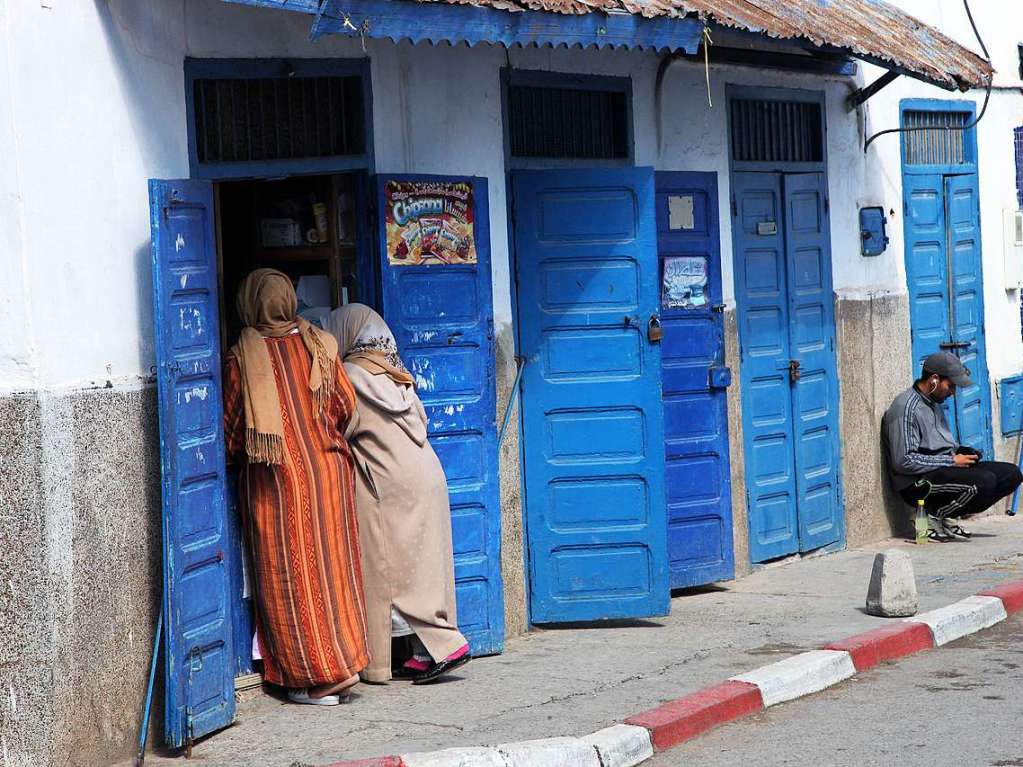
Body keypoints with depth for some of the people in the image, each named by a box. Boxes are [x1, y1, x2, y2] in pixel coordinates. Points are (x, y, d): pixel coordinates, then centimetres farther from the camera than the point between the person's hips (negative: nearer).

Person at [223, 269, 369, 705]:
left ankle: (318, 678, 2)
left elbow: (232, 425, -3)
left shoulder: (243, 356, -9)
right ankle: (345, 659, 14)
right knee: (331, 566, 13)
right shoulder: (318, 345, 0)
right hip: (328, 469, 4)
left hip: (273, 477, -4)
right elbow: (346, 407, 6)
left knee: (290, 575, 3)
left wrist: (236, 456, 16)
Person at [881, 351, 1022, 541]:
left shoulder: (934, 403, 18)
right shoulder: (906, 408, -14)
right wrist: (951, 461, -16)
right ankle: (933, 517, -9)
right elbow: (904, 461, -21)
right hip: (919, 482, -10)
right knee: (984, 480, -30)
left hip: (946, 468, 10)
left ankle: (948, 516, 2)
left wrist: (960, 452, 6)